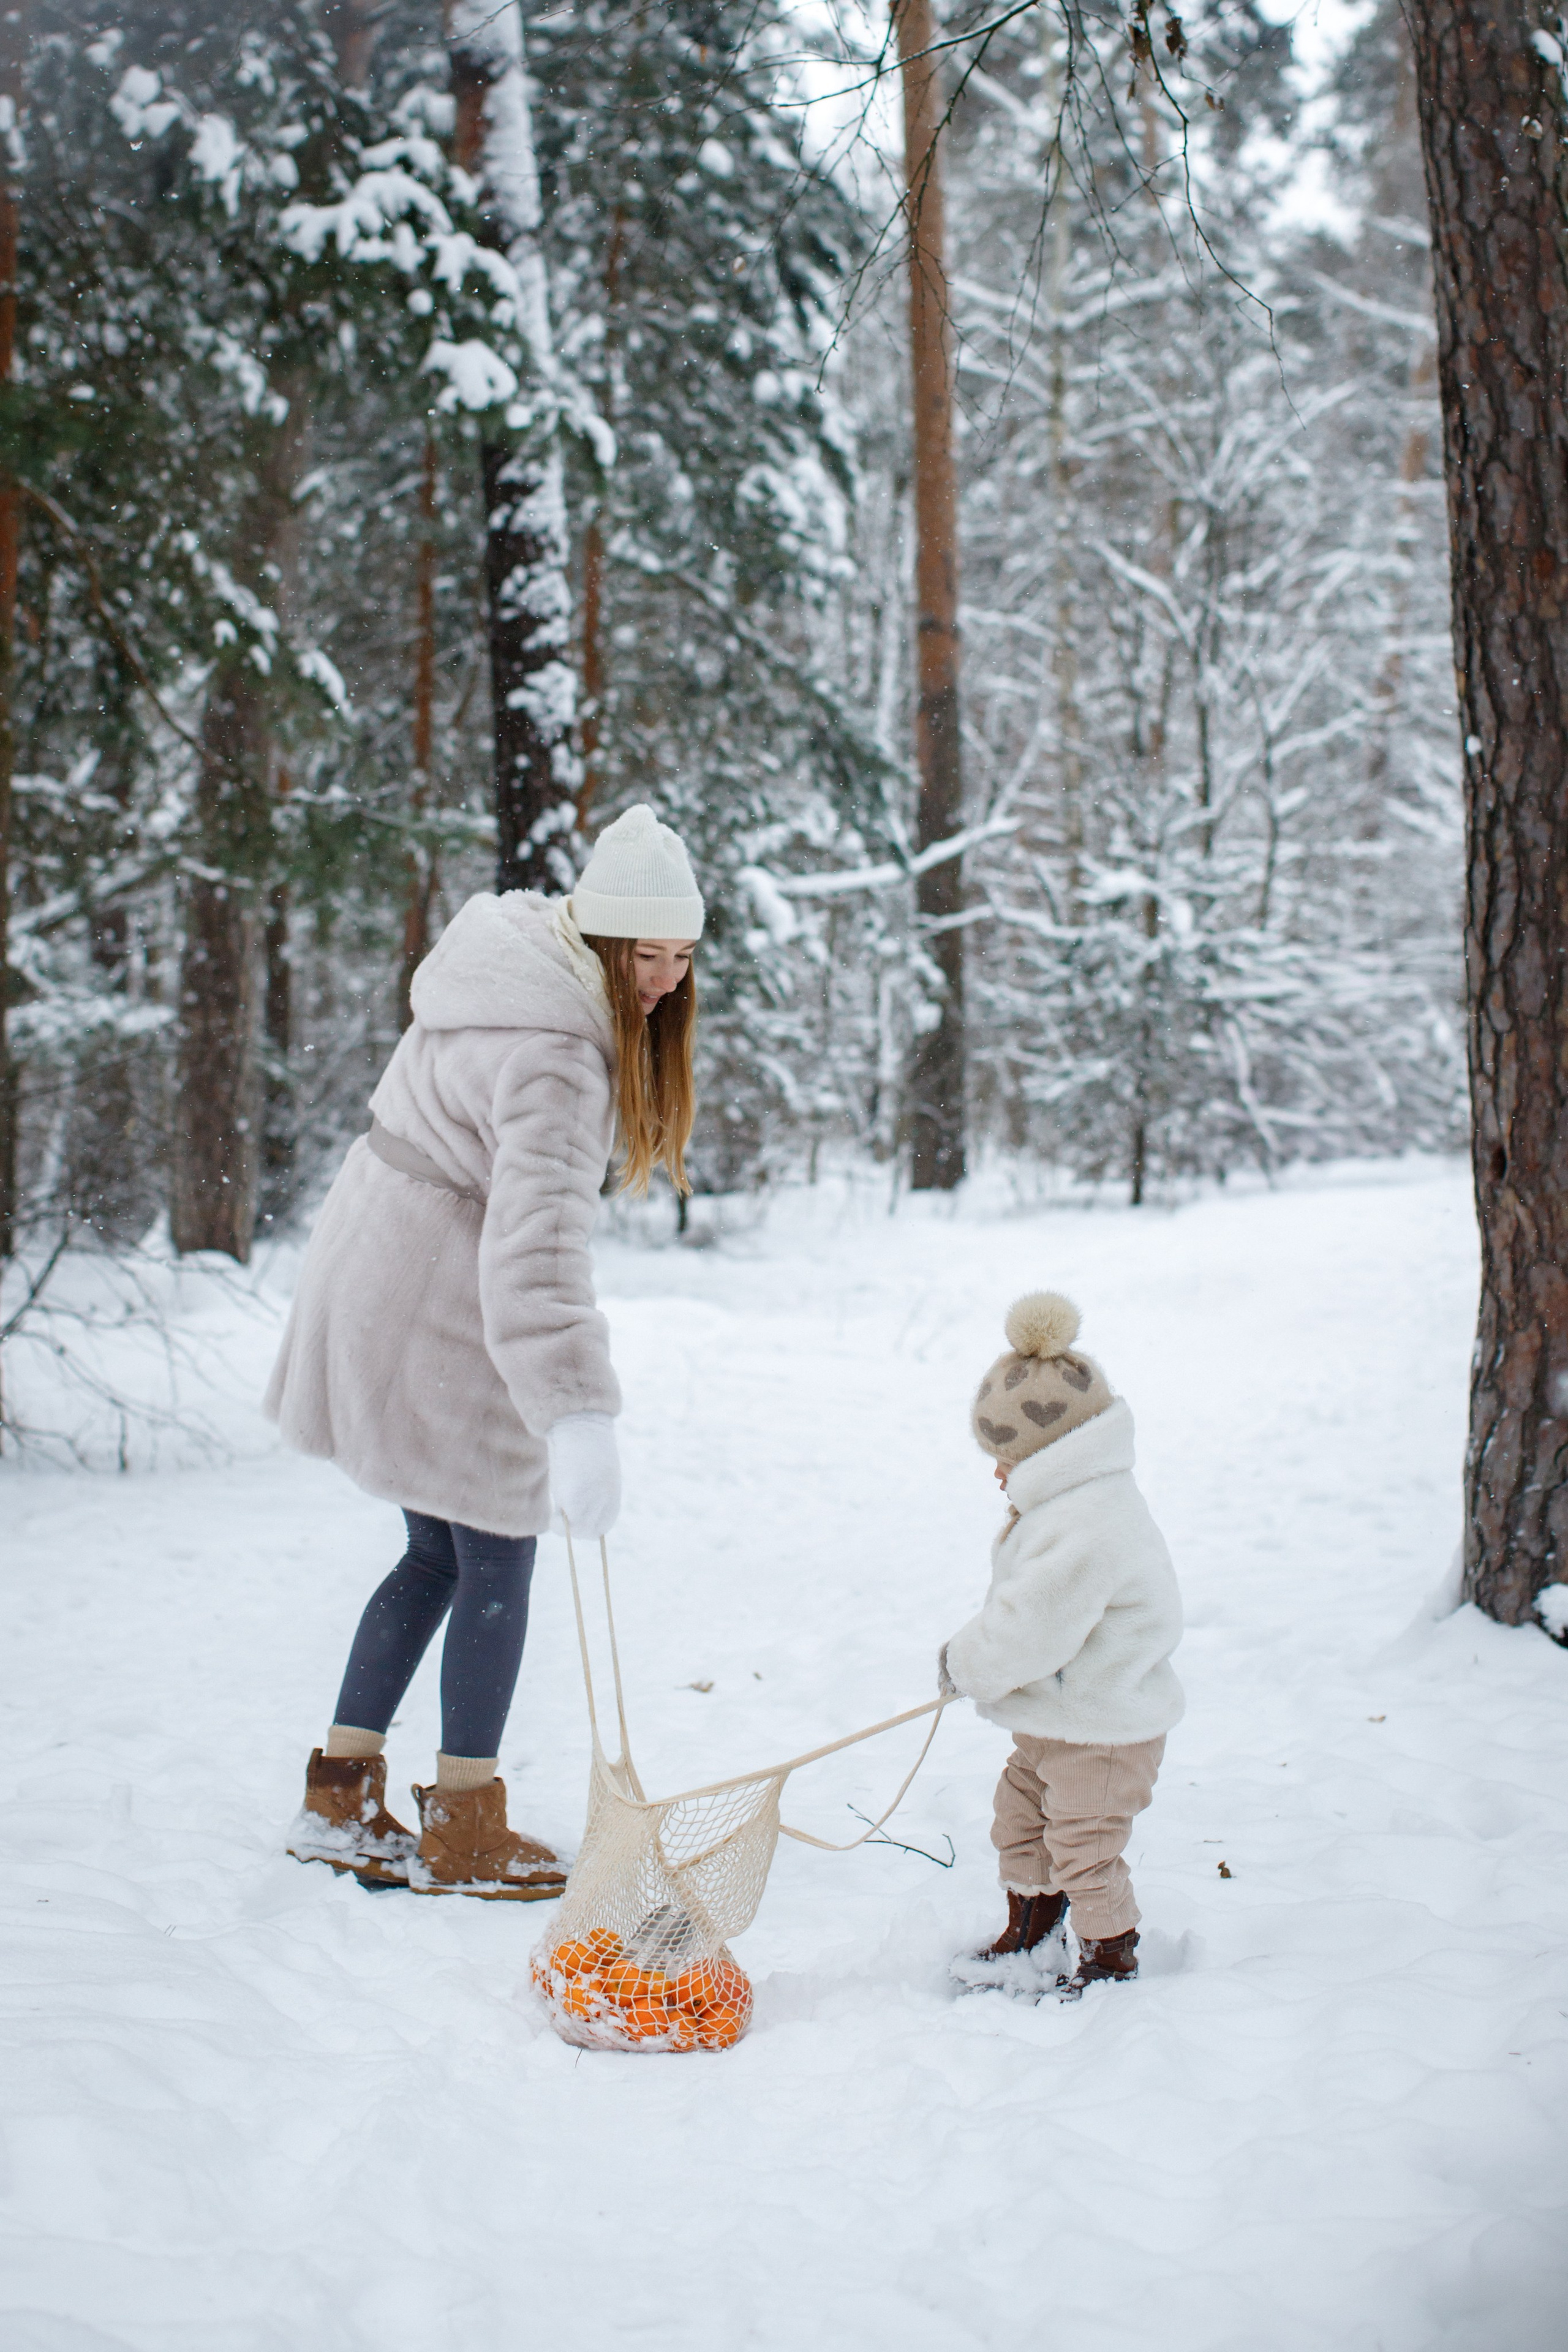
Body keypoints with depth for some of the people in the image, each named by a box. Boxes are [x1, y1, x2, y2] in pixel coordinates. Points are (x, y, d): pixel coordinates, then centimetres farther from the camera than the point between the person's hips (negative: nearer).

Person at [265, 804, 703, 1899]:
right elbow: (536, 1242, -40)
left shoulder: (522, 961, 5)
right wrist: (580, 1417, -47)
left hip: (379, 1283, 10)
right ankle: (463, 1837, 17)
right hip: (443, 1320, -10)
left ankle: (341, 1803, 25)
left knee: (439, 1554, 17)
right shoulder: (551, 1053, -27)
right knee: (497, 1566, 4)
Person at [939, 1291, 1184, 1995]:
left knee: (1083, 1849, 3)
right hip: (1052, 1720, 11)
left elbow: (1031, 1627, -30)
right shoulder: (1064, 1503, 5)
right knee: (1020, 1818, 22)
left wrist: (965, 1666, -15)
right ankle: (1030, 1931, 41)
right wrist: (975, 1660, 7)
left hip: (1103, 1731, -11)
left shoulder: (1085, 1529, -31)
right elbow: (1023, 1605, 16)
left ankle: (1110, 1958, 23)